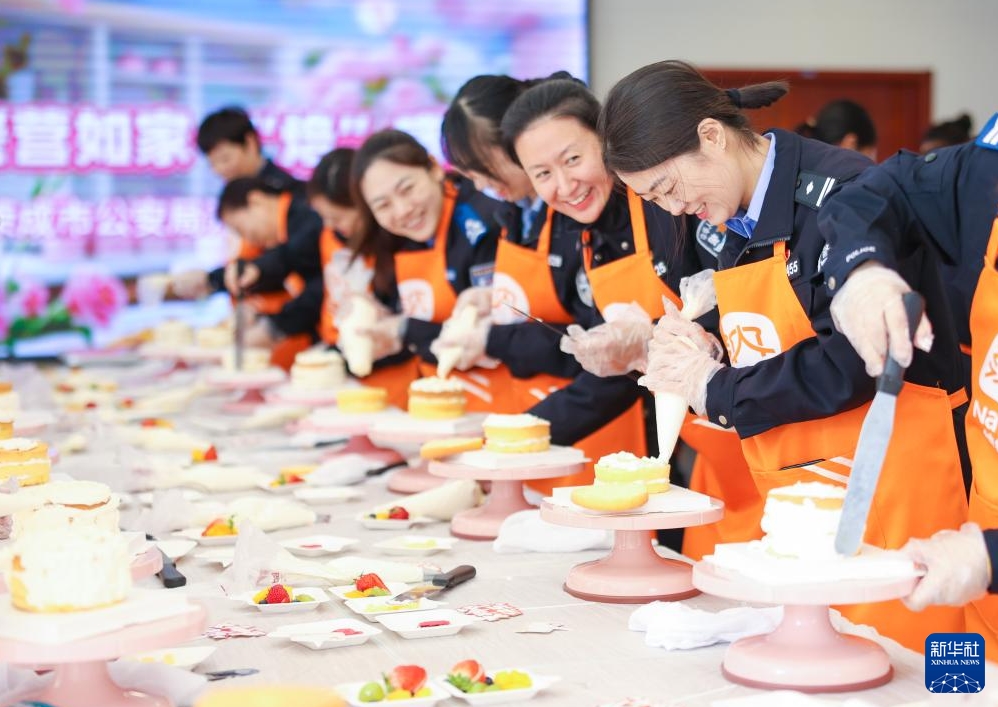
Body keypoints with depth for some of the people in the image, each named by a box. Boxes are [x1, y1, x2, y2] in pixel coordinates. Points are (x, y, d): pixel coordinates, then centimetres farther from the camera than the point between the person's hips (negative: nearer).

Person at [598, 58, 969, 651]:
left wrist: (716, 390, -9)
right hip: (794, 500, 8)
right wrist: (704, 363, -2)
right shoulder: (738, 225, 12)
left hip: (889, 494, -8)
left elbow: (849, 367, -21)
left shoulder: (841, 192, -15)